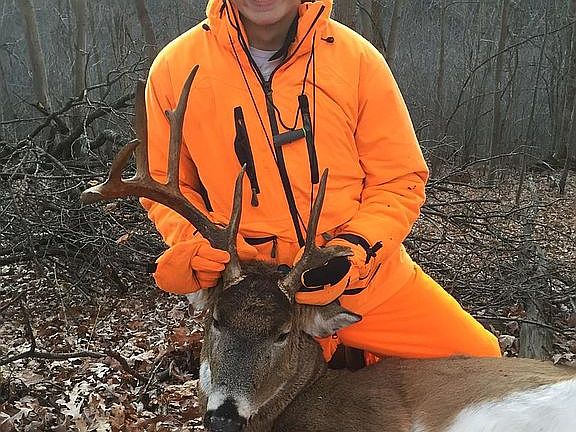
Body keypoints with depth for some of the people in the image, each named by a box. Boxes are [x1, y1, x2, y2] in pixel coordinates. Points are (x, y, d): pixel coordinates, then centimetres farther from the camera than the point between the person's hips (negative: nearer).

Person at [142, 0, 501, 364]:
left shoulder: (358, 57, -9)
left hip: (366, 277, 1)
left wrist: (357, 247, -21)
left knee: (478, 358, 2)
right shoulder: (174, 68, -7)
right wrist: (200, 241, -16)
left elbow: (401, 180, -5)